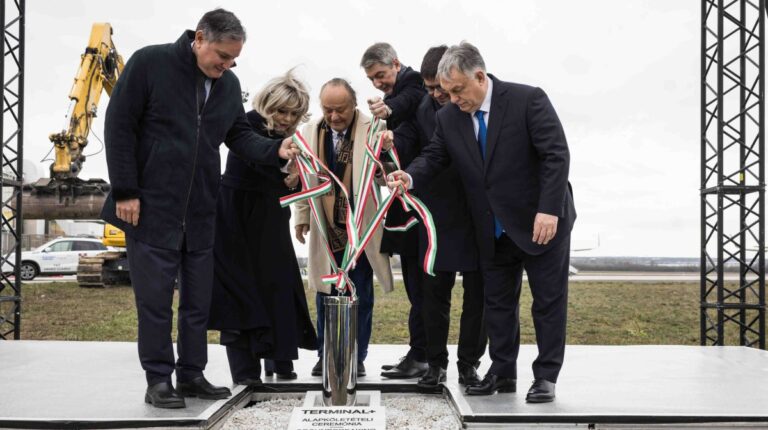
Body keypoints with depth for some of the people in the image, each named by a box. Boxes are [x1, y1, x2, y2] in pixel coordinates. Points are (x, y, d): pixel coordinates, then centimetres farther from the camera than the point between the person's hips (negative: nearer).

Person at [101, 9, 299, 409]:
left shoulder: (229, 84, 7)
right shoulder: (149, 63, -9)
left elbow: (240, 136, 10)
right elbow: (119, 126, -9)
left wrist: (275, 149, -11)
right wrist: (125, 192, -13)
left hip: (201, 210, 6)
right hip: (151, 207, -5)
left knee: (198, 297, 10)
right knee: (155, 296, 0)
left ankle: (192, 375, 21)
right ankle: (158, 379, 11)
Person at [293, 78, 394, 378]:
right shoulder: (309, 133, 1)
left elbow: (383, 177, -12)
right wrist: (302, 217, 11)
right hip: (325, 230, 2)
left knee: (361, 298, 6)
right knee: (326, 296, 10)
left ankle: (356, 357, 19)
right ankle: (325, 356, 23)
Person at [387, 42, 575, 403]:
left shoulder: (528, 100, -17)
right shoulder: (449, 118, -2)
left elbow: (556, 154, -19)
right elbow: (433, 156, 1)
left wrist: (549, 210, -26)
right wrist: (410, 177, -23)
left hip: (543, 221, -5)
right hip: (494, 231, 5)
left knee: (548, 301, 5)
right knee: (497, 302, 12)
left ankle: (546, 377, 16)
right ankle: (502, 373, 26)